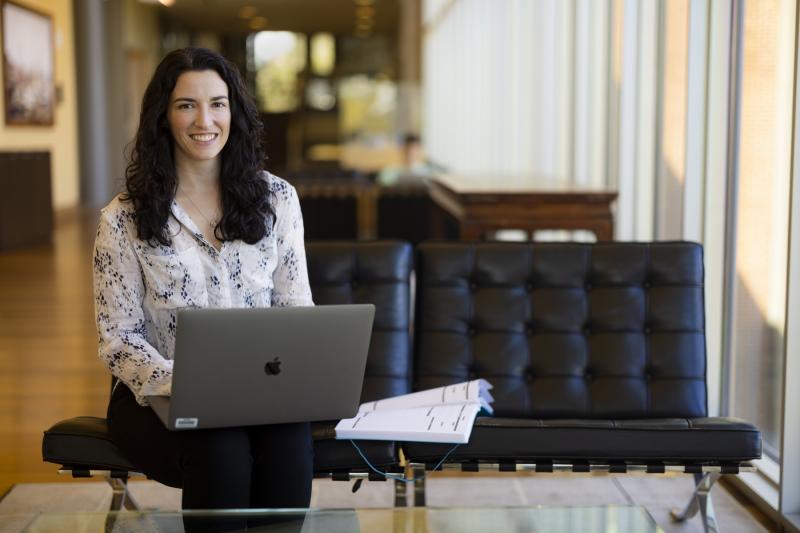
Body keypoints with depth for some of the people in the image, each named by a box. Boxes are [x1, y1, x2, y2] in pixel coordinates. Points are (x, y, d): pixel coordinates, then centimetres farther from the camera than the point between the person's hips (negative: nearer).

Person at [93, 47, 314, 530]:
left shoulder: (277, 198, 7)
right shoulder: (124, 219, 0)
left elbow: (297, 312, 9)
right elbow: (120, 340, -2)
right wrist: (179, 384, -21)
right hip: (158, 395, -1)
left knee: (290, 445, -32)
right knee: (222, 453, -34)